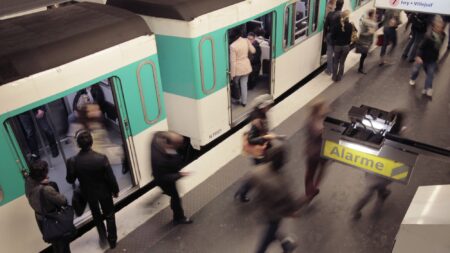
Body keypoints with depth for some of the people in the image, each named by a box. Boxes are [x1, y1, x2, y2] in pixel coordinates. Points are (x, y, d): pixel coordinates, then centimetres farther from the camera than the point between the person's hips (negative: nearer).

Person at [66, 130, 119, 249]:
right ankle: (112, 240, 35)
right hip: (104, 191, -1)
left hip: (89, 193, 2)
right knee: (109, 215, 21)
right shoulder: (101, 158, -29)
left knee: (96, 215, 28)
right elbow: (111, 178, -19)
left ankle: (103, 238, 41)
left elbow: (70, 180, -8)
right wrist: (115, 190, 0)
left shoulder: (72, 161, -25)